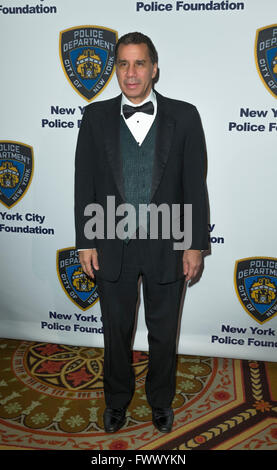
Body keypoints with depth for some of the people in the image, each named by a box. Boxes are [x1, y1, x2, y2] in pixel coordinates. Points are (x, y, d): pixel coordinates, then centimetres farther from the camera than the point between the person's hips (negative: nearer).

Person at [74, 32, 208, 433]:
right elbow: (84, 183, 1)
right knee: (116, 331, 18)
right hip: (112, 246, 1)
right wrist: (85, 242, -1)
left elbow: (195, 184, -3)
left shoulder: (184, 116, -4)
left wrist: (196, 245, -4)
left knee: (163, 333, 16)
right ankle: (117, 398, 43)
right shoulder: (96, 117, -1)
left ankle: (161, 399, 43)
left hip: (166, 247, 0)